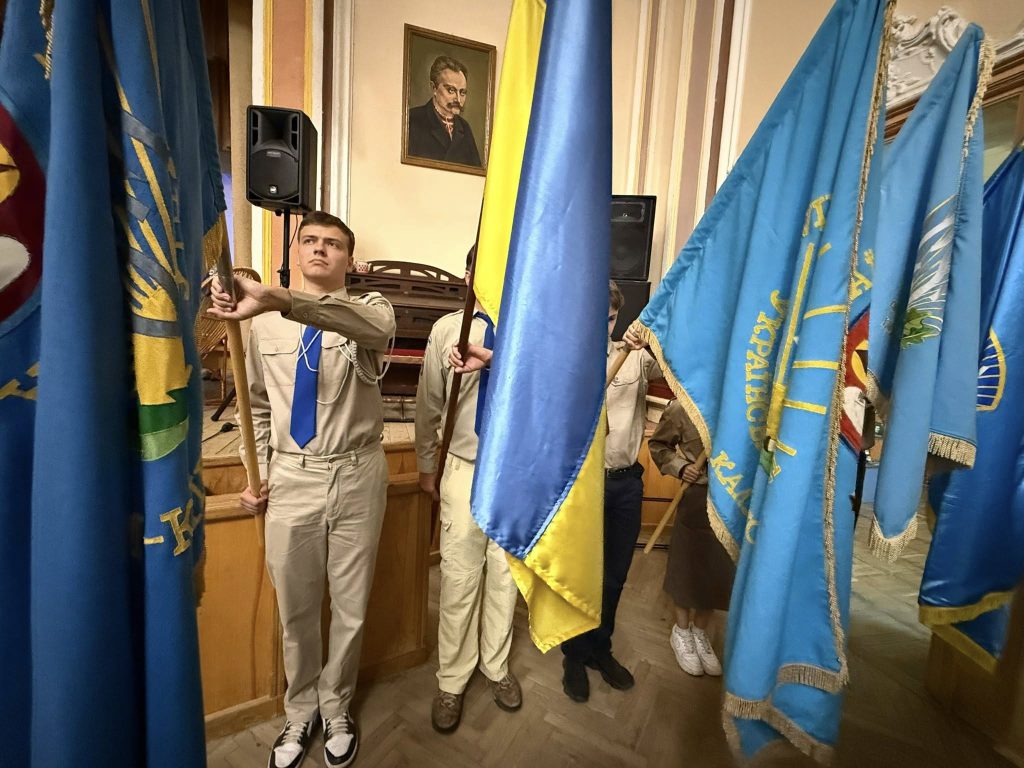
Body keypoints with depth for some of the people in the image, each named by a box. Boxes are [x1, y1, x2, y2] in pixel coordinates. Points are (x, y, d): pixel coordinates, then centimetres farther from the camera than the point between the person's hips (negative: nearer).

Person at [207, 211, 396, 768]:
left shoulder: (368, 309, -3)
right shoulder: (267, 322, 5)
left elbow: (377, 327, -31)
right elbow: (259, 406, 12)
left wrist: (280, 301, -41)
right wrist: (258, 474, 5)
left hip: (356, 476, -2)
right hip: (291, 478, 2)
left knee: (350, 608, 15)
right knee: (295, 609, 18)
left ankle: (336, 709, 43)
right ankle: (299, 712, 45)